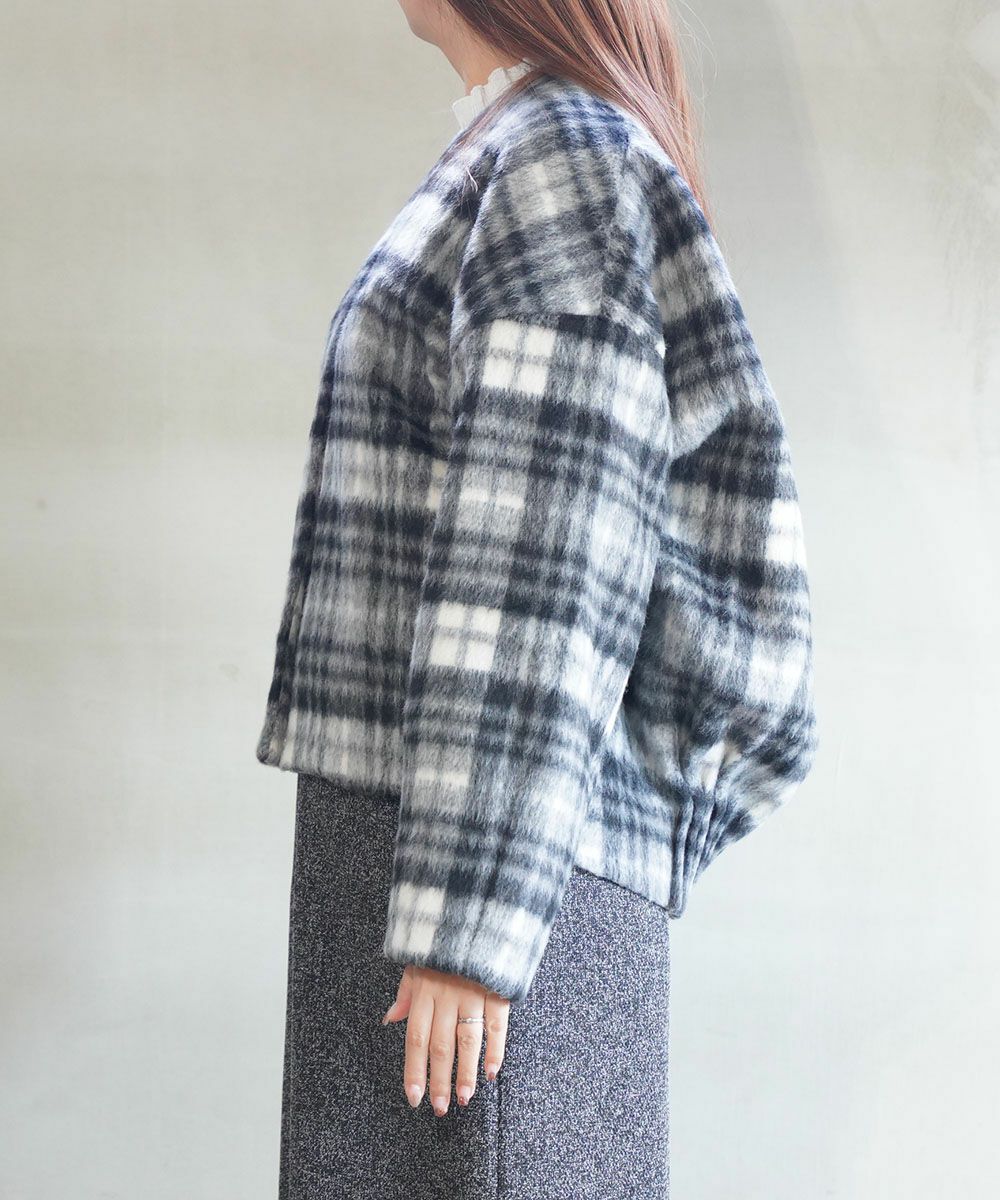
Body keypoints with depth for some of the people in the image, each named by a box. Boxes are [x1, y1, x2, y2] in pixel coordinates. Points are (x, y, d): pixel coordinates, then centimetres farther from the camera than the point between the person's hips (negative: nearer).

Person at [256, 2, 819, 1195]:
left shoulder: (565, 161, -8)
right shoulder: (534, 166, 22)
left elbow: (540, 569, -17)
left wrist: (466, 921, -20)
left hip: (493, 868, -10)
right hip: (427, 836, 10)